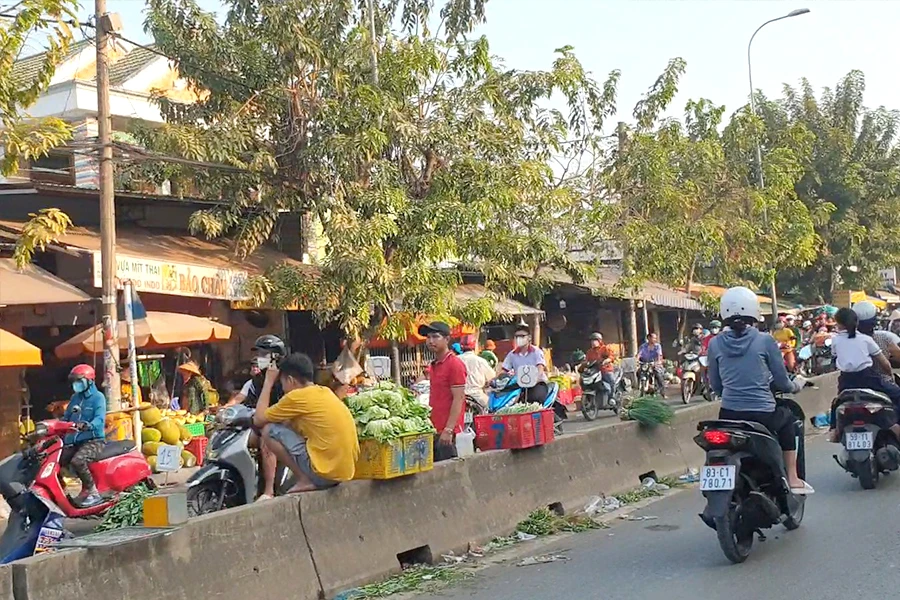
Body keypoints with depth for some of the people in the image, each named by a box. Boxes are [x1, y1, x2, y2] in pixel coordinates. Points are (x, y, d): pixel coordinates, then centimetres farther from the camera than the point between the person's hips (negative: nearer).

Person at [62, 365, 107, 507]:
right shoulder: (75, 398, 18)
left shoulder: (97, 397, -4)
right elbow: (66, 418, 24)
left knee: (77, 461, -33)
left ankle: (93, 492, -22)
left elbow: (99, 419, -19)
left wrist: (87, 425, -39)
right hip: (73, 441, 7)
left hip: (93, 440, -7)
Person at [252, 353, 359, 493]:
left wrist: (268, 382, 8)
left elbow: (258, 420, 1)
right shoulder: (325, 392, 14)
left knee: (269, 430, 0)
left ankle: (305, 481, -2)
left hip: (325, 472, -8)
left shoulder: (298, 396, -9)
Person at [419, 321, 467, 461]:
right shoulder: (434, 365, 16)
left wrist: (448, 430, -19)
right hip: (434, 430, 8)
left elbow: (458, 399, -14)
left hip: (447, 433, -8)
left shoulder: (455, 364, -9)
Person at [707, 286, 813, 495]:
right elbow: (782, 381, 0)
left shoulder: (715, 344, 2)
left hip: (728, 416, 2)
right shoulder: (765, 341, -6)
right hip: (763, 416, -2)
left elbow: (715, 386, 9)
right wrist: (796, 385, 23)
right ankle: (793, 479, 26)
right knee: (786, 417, 29)